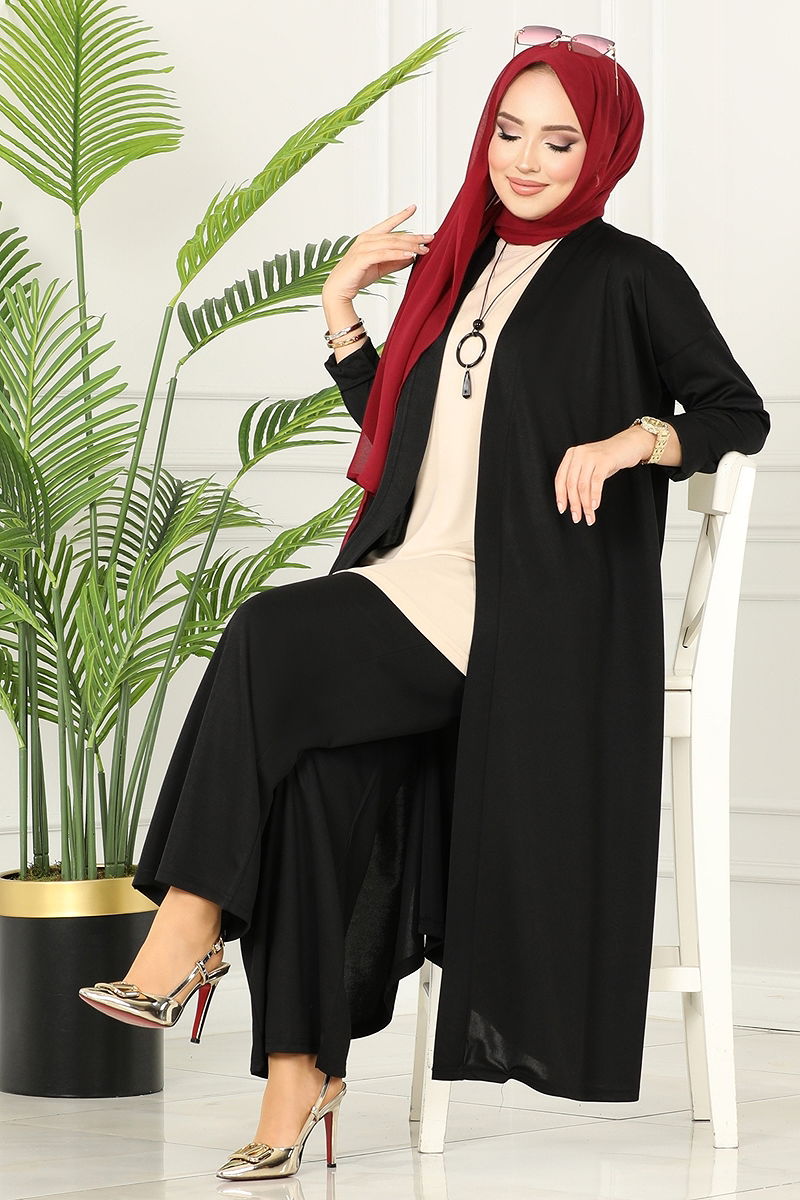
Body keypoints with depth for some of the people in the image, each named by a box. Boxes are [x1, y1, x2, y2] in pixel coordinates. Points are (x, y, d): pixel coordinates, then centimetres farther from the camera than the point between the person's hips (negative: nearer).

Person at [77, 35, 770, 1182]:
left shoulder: (629, 277, 3)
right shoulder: (460, 269, 21)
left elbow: (741, 414, 4)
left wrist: (624, 442, -12)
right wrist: (341, 311, 16)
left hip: (518, 607, -6)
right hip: (418, 580, 6)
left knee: (271, 639, -27)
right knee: (320, 766, -22)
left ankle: (188, 932, -20)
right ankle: (300, 1068, -21)